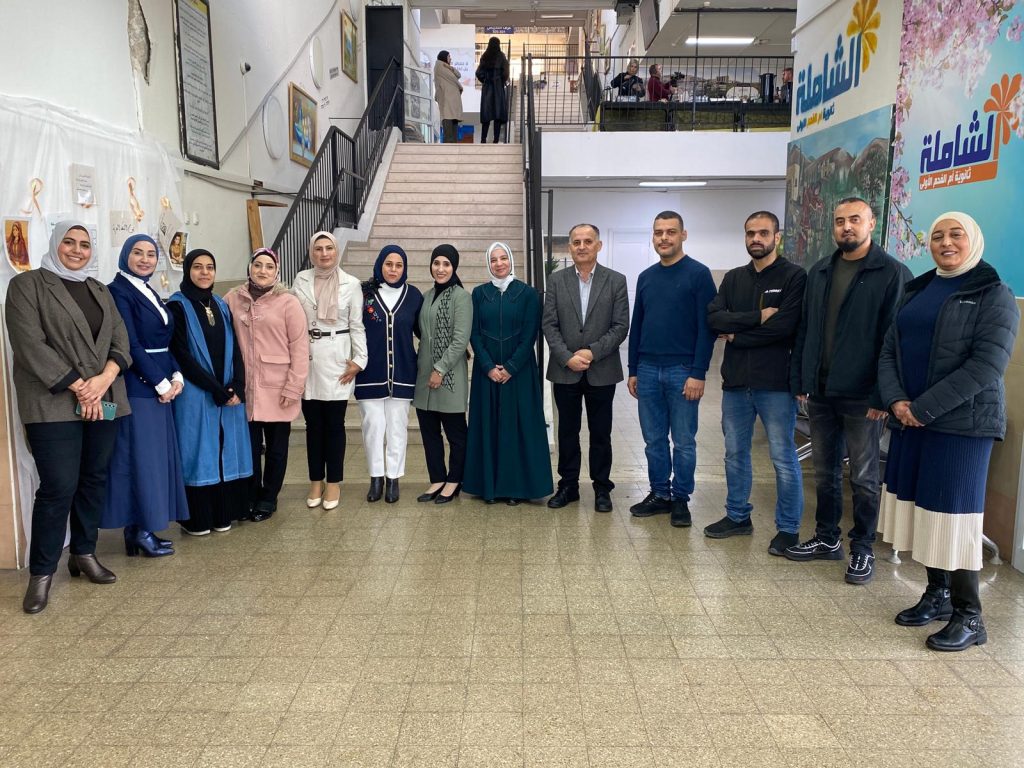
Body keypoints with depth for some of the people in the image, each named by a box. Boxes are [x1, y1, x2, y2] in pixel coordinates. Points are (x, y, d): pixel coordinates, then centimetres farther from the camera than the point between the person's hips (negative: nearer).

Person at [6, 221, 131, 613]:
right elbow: (30, 345, -10)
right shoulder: (27, 285, 0)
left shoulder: (100, 290, 18)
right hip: (55, 404, -5)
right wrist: (78, 386, -13)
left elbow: (120, 340, 10)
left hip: (103, 401, 6)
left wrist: (103, 379, -9)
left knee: (94, 479, 9)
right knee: (58, 487, -8)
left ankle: (84, 553, 24)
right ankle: (41, 573, 5)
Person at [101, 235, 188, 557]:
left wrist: (176, 376, 1)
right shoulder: (118, 291, -9)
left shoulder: (150, 293, 16)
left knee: (156, 455, 10)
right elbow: (130, 345, -16)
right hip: (137, 386, -8)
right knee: (141, 455, -4)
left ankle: (137, 528, 17)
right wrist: (161, 382, -14)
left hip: (160, 384, 8)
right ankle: (141, 531, 4)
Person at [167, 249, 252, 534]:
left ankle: (222, 513, 17)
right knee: (199, 451, 0)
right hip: (195, 394, -5)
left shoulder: (221, 306, 12)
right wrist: (216, 390, -14)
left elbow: (234, 349, 8)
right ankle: (196, 519, 11)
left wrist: (236, 387, -8)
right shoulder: (177, 306, -5)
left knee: (226, 449, 7)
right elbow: (181, 355, -11)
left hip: (230, 394, 5)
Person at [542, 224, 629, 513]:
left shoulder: (616, 280, 0)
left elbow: (621, 326, -5)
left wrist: (592, 352, -15)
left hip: (601, 372, -1)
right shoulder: (556, 280, 4)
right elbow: (549, 324, -1)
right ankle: (568, 485, 22)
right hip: (565, 370, 1)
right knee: (567, 431, 10)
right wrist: (567, 357, -12)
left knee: (601, 433, 8)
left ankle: (602, 488, 20)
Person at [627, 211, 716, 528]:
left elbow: (706, 327, -9)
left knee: (683, 441, 5)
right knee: (654, 440, 11)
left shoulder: (698, 274, -5)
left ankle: (681, 499, 17)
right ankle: (659, 494, 23)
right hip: (648, 371, 5)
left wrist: (698, 374, -14)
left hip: (682, 371, -4)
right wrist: (633, 371, 11)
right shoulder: (646, 277, 11)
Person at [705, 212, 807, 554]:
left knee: (783, 458, 3)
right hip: (736, 381, 6)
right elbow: (713, 318, -4)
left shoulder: (794, 276, -4)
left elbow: (784, 326, -17)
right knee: (735, 452, 15)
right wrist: (757, 317, -16)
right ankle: (738, 517, 30)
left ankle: (788, 528, 16)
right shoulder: (733, 278, 12)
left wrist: (736, 335, -9)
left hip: (775, 383, -5)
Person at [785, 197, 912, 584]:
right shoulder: (818, 272, 10)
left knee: (863, 476, 7)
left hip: (861, 396, -5)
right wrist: (800, 381, 7)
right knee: (825, 471, 15)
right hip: (820, 392, 5)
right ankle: (827, 538, 30)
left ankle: (862, 548, 21)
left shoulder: (892, 274, -7)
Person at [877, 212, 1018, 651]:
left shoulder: (994, 295, -4)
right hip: (910, 421, 6)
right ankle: (937, 594, 26)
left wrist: (923, 408, -18)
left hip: (962, 423, -6)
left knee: (953, 511, -3)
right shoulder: (917, 290, 14)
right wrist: (896, 401, -8)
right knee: (922, 507, 10)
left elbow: (986, 365, -15)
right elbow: (889, 350, 9)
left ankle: (968, 616, 9)